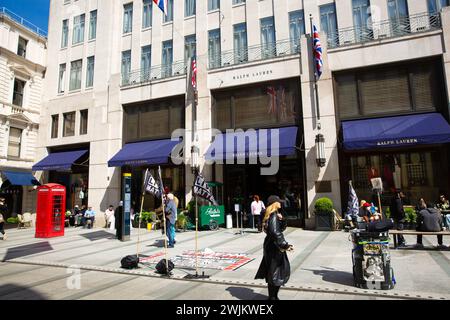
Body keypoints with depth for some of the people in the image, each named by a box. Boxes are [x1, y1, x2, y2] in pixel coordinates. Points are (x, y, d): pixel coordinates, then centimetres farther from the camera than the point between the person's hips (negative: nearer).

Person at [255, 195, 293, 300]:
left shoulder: (275, 215, 12)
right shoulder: (273, 216, -18)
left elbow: (282, 228, 16)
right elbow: (275, 233, -26)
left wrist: (281, 220, -2)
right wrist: (285, 245, -23)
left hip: (271, 245, 10)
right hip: (274, 246, -10)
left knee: (272, 272, 17)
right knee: (276, 272, 1)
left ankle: (273, 296, 30)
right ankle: (273, 297, 12)